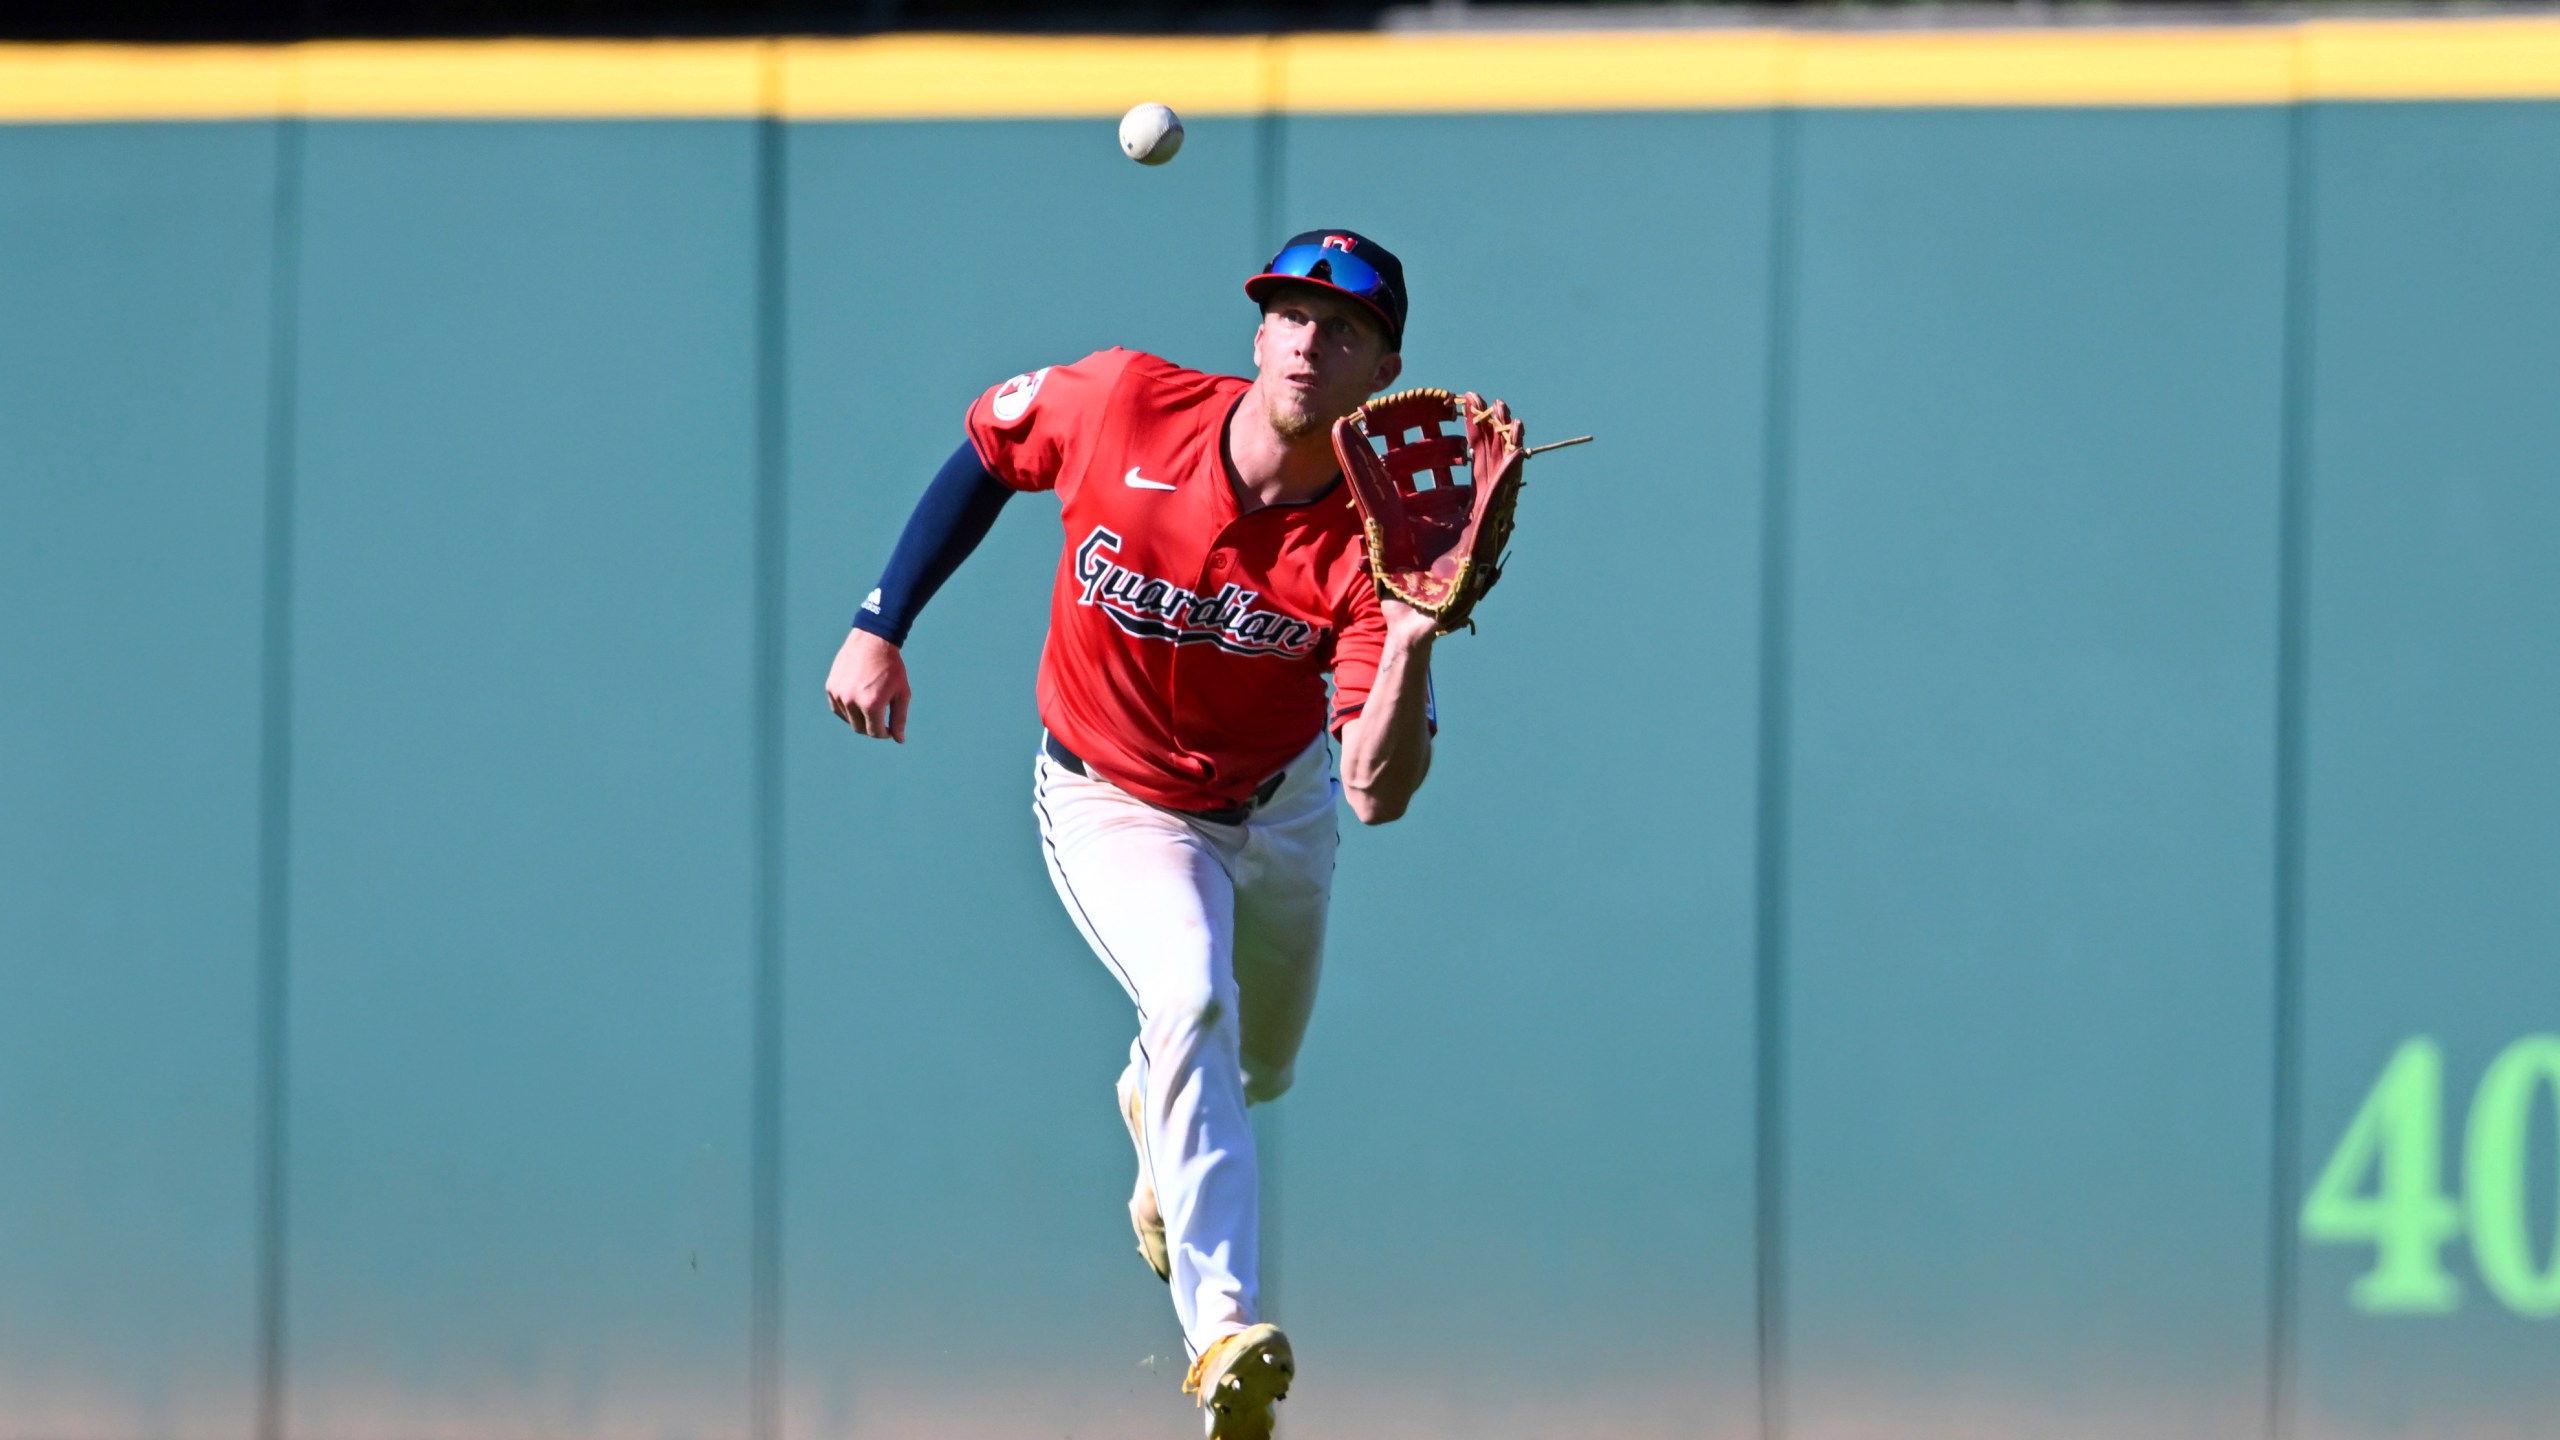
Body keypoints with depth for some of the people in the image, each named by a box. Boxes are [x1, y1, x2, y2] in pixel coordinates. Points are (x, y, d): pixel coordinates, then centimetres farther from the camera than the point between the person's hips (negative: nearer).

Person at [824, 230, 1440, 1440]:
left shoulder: (1365, 545, -27)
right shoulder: (1125, 406, -26)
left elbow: (1379, 795, -32)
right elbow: (989, 444, -4)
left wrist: (1411, 647, -49)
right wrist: (881, 630, -6)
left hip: (1280, 803, 3)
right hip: (1115, 805, -3)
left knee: (1253, 1072, 22)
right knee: (1193, 1001, -30)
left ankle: (1155, 1109, 61)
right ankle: (1222, 1335, -36)